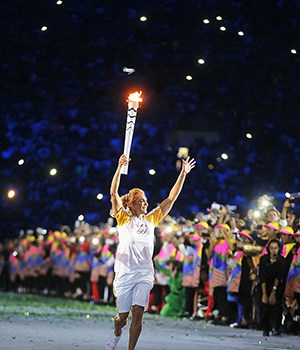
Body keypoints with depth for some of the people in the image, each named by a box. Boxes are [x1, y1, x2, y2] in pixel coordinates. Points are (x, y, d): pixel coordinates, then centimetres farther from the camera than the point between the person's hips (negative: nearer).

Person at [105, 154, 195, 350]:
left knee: (138, 313, -13)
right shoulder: (124, 219, 8)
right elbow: (114, 194, -3)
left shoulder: (151, 220, 16)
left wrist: (183, 174, 10)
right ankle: (117, 334, 37)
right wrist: (120, 168, -13)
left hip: (144, 273, 2)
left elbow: (171, 199, 16)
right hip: (124, 272, -2)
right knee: (123, 315, 4)